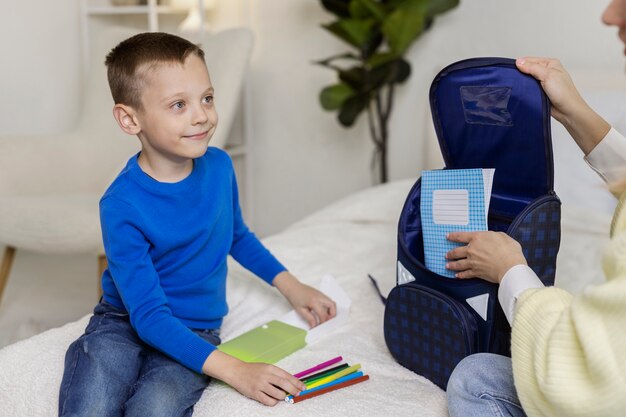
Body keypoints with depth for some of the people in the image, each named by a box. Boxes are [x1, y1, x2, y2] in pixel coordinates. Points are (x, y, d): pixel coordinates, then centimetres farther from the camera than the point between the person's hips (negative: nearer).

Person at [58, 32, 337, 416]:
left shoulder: (219, 166, -4)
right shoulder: (122, 206, -21)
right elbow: (149, 316, -23)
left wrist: (290, 285, 12)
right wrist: (234, 370, -30)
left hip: (195, 331, 3)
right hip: (125, 322, -2)